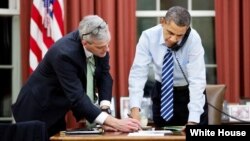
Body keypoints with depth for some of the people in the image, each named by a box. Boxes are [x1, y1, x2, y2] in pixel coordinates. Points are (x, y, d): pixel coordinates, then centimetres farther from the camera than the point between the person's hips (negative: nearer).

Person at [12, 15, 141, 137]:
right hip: (37, 112, -7)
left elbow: (104, 75, -4)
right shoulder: (64, 53, -34)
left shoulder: (100, 44, -15)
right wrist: (114, 122, -42)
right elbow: (77, 98, -37)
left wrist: (105, 109, -20)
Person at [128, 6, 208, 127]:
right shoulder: (148, 37, -20)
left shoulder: (193, 39, -25)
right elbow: (138, 73, -23)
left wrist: (193, 121, -38)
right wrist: (135, 108, -38)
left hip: (190, 93, -1)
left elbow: (197, 80, -30)